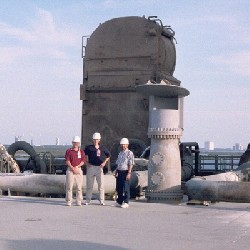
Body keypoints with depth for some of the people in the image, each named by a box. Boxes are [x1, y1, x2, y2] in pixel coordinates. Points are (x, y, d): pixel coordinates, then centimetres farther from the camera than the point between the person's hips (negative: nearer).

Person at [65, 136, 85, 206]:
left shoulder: (81, 151, 11)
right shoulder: (68, 151, 6)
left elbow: (83, 161, 3)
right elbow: (67, 161, -3)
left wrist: (76, 167, -10)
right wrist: (73, 168, -13)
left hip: (79, 169, 2)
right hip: (70, 169, -1)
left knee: (79, 187, 0)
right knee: (69, 186, -4)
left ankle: (79, 202, 4)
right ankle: (68, 201, 0)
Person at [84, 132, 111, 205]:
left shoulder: (102, 148, 7)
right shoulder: (89, 147, 3)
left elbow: (108, 156, 17)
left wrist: (104, 162, 6)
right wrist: (86, 163, 1)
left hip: (99, 167, 0)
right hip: (91, 167, 0)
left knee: (101, 185, -1)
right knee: (89, 185, 5)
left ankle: (101, 200, 5)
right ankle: (88, 200, 12)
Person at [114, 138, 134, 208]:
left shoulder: (129, 153, -6)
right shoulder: (120, 153, 18)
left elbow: (131, 164, -12)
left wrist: (129, 173, -19)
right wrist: (116, 172, 18)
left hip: (125, 172, -7)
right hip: (119, 172, 7)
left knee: (126, 188, -3)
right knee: (119, 188, 9)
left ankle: (126, 203, 2)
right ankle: (119, 202, 18)